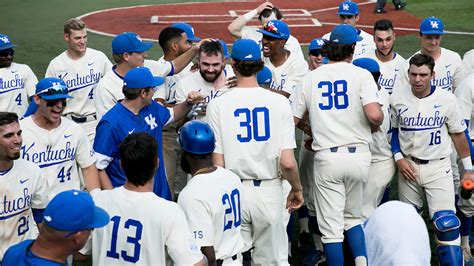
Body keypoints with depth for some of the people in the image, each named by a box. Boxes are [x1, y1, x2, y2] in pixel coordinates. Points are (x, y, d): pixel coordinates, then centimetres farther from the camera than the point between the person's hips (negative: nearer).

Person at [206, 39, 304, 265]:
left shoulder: (218, 104, -6)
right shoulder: (279, 102, -6)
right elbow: (287, 162, -10)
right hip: (270, 190, 0)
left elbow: (217, 164, -7)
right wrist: (297, 189, 8)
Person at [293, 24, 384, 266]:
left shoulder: (310, 78, 6)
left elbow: (293, 120, 8)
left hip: (327, 157, 0)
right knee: (353, 217, 19)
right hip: (359, 155, 0)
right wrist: (378, 123, 6)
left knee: (331, 226, 4)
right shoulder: (361, 74, -3)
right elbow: (374, 115, -17)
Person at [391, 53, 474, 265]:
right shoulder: (397, 97, -6)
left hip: (438, 168, -2)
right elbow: (392, 130, 7)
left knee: (446, 223, -11)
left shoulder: (447, 99, -10)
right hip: (408, 166, 3)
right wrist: (399, 158, -5)